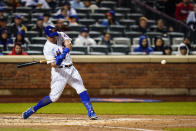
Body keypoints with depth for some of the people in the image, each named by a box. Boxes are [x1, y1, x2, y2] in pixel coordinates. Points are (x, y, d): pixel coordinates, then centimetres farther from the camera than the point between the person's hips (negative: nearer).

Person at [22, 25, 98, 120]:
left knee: (81, 89, -4)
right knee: (54, 96, -7)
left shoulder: (61, 35, 1)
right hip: (59, 72, -5)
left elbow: (69, 45, -14)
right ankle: (33, 109, 6)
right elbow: (54, 65, -20)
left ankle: (91, 112, -3)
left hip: (71, 69, 5)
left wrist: (65, 50, -34)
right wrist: (57, 61, -41)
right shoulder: (48, 48, -14)